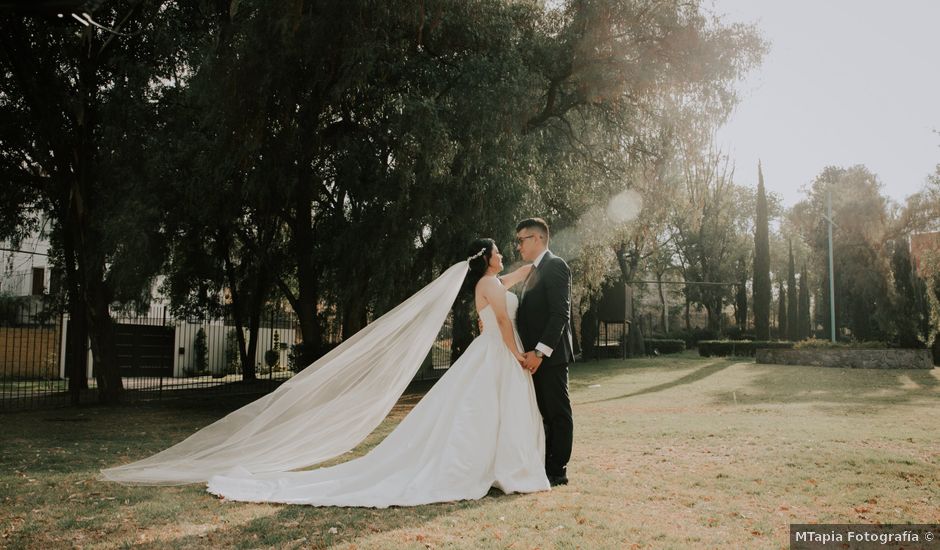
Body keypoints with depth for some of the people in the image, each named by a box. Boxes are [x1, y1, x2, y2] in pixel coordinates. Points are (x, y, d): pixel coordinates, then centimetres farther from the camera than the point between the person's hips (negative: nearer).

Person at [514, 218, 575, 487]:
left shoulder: (555, 266, -10)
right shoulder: (535, 271, 19)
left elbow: (560, 313, -18)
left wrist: (540, 351, -22)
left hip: (551, 355, -9)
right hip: (536, 355, 9)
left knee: (558, 413, -1)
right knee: (544, 413, 12)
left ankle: (558, 472, 6)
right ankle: (545, 467, 18)